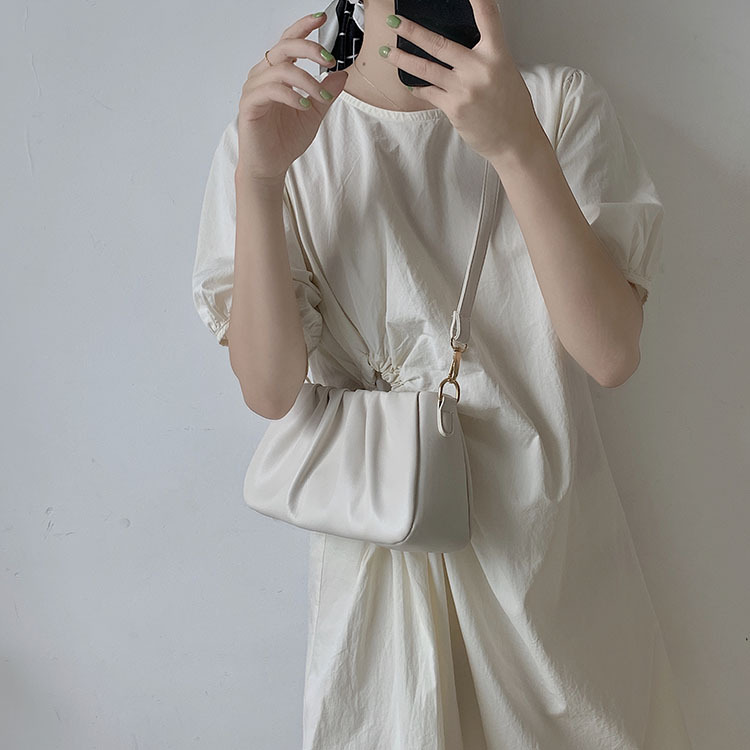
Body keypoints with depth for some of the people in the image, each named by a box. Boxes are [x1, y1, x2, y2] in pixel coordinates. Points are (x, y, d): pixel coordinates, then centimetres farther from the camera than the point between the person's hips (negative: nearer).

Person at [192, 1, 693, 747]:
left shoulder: (560, 102, -6)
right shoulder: (273, 128, -4)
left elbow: (611, 354, -16)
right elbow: (270, 392, -11)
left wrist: (519, 148, -26)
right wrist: (258, 179, -22)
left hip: (550, 541, 1)